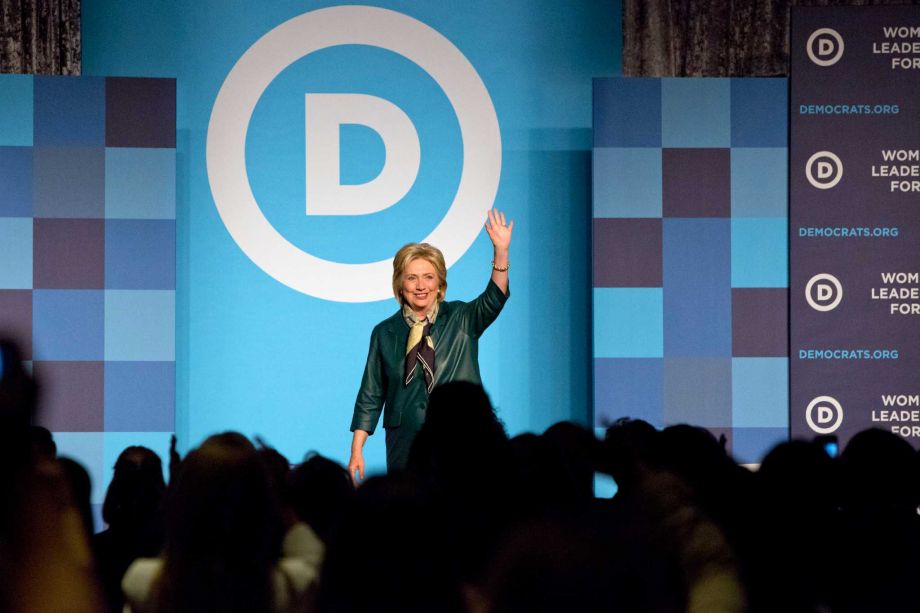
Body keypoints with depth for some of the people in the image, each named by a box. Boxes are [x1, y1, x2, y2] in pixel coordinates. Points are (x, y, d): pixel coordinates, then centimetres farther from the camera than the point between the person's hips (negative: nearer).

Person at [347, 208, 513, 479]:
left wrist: (501, 252, -28)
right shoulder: (384, 333, 7)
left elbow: (493, 300, -13)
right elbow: (371, 396, 8)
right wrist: (357, 450, 2)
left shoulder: (461, 320, 6)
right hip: (406, 446, 1)